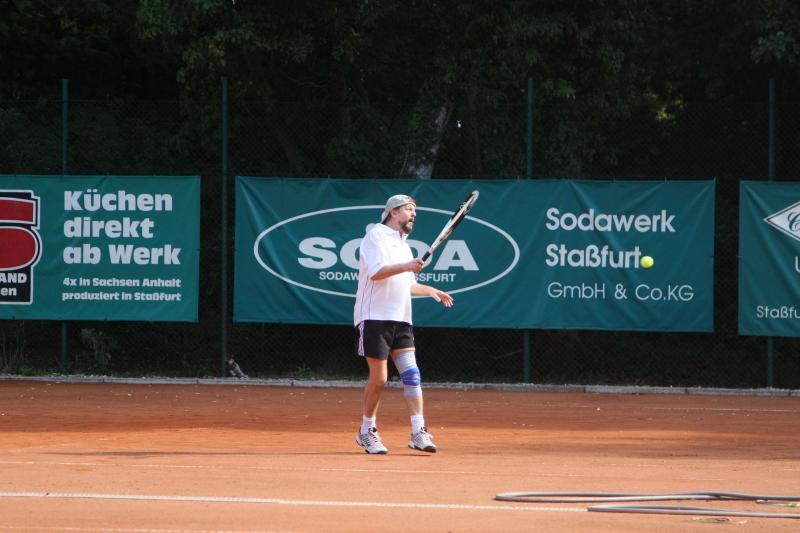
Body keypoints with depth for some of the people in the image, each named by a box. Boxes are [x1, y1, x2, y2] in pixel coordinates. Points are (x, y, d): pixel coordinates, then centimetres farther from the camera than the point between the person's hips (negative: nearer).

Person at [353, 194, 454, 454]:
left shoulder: (403, 245, 22)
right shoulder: (376, 235, -3)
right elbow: (376, 272, -17)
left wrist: (431, 291, 22)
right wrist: (406, 266, -27)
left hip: (400, 320, 7)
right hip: (375, 318, -7)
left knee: (411, 374, -6)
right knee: (379, 378, -5)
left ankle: (419, 433, -10)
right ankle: (367, 431, 11)